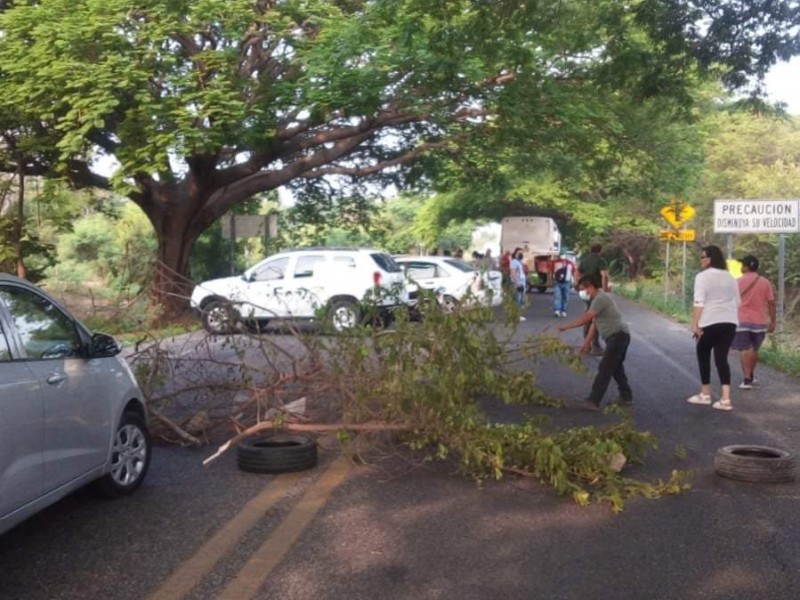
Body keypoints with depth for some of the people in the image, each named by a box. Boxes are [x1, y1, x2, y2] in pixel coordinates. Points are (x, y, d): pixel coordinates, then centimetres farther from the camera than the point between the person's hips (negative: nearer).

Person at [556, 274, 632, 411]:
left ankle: (593, 401, -12)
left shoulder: (601, 298, -17)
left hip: (618, 336, -11)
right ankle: (626, 397, 30)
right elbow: (594, 322, 16)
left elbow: (585, 318, -22)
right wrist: (587, 342, 12)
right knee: (616, 368, 21)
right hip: (619, 336, 11)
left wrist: (565, 326, -16)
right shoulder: (598, 298, 16)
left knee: (604, 369, -11)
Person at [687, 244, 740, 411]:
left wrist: (695, 324, -15)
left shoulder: (703, 276, -6)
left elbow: (699, 302, -15)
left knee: (703, 355, 12)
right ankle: (725, 399, -7)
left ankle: (705, 394, 20)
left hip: (710, 322, -5)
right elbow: (737, 302, 19)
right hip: (729, 322, 5)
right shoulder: (730, 277, 15)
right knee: (722, 357, 4)